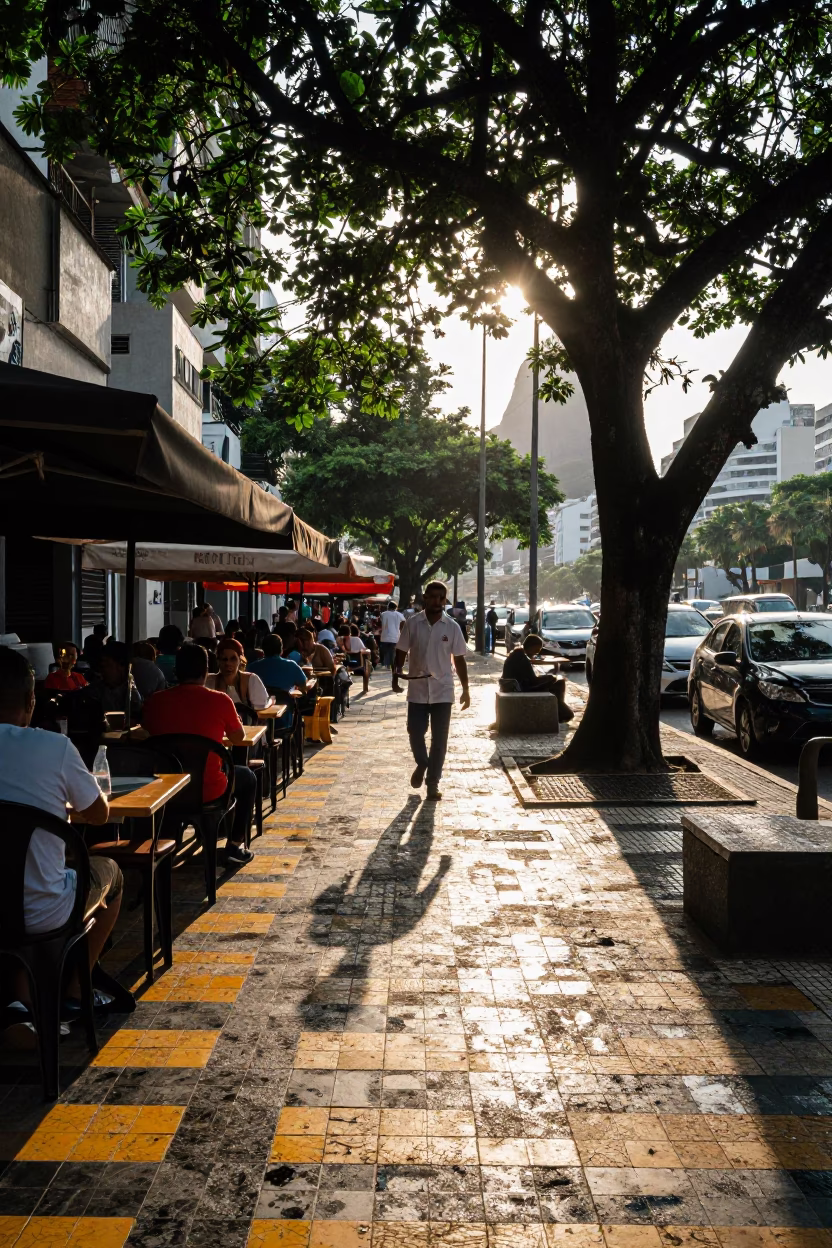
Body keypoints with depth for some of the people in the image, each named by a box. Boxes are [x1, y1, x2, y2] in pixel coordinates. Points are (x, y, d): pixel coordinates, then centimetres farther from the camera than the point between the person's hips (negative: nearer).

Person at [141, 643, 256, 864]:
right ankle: (235, 846, 24)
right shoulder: (220, 700, -12)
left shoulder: (156, 701, -5)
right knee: (247, 777, 27)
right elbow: (238, 738, 5)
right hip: (208, 791, -3)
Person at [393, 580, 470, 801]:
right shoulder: (412, 623, -2)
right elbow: (401, 652, 5)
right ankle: (422, 764, 35)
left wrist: (466, 690, 2)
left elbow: (459, 659, 3)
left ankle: (433, 784, 13)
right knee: (415, 732, 4)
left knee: (439, 739, 2)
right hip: (417, 689, 0)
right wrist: (395, 678, -3)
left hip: (442, 691, 0)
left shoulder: (452, 627, -2)